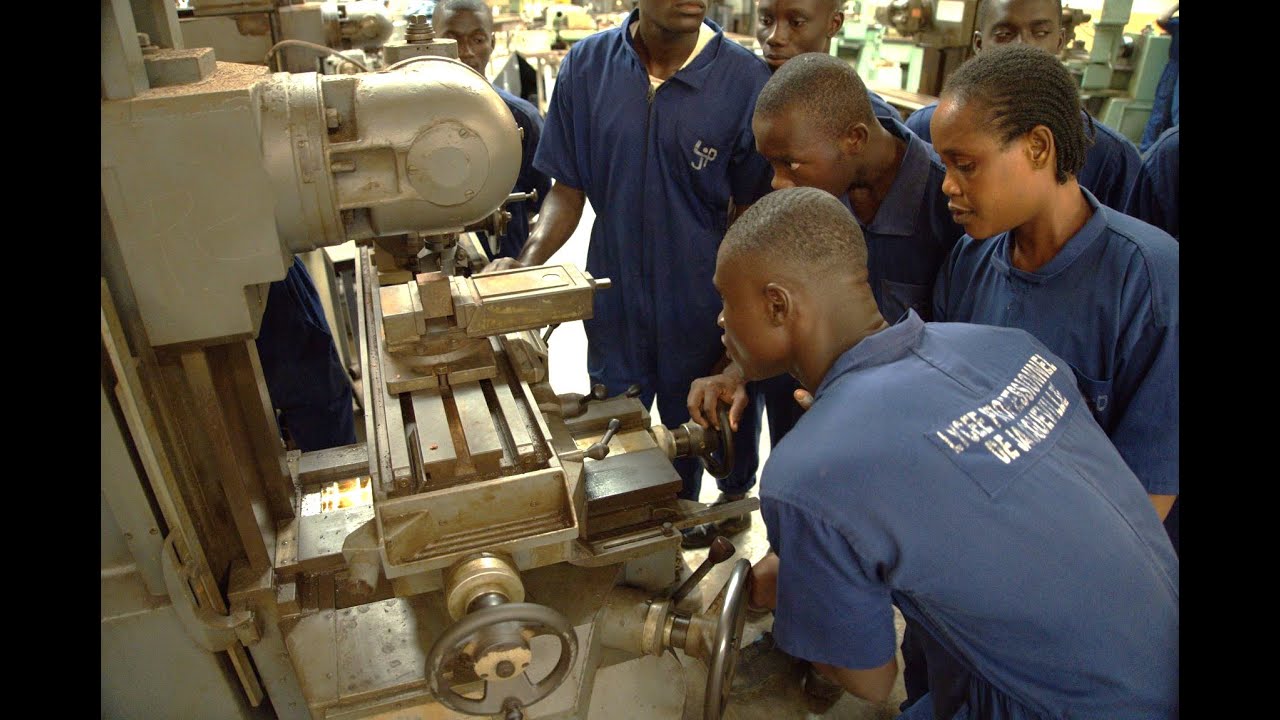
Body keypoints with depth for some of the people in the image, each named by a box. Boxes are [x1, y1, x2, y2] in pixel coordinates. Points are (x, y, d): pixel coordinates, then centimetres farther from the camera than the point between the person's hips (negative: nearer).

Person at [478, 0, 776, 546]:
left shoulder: (744, 78, -14)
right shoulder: (585, 67, -8)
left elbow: (750, 213, -5)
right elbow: (568, 190, -1)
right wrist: (527, 263, -18)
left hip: (701, 315, -1)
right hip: (615, 310, 1)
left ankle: (679, 533, 51)